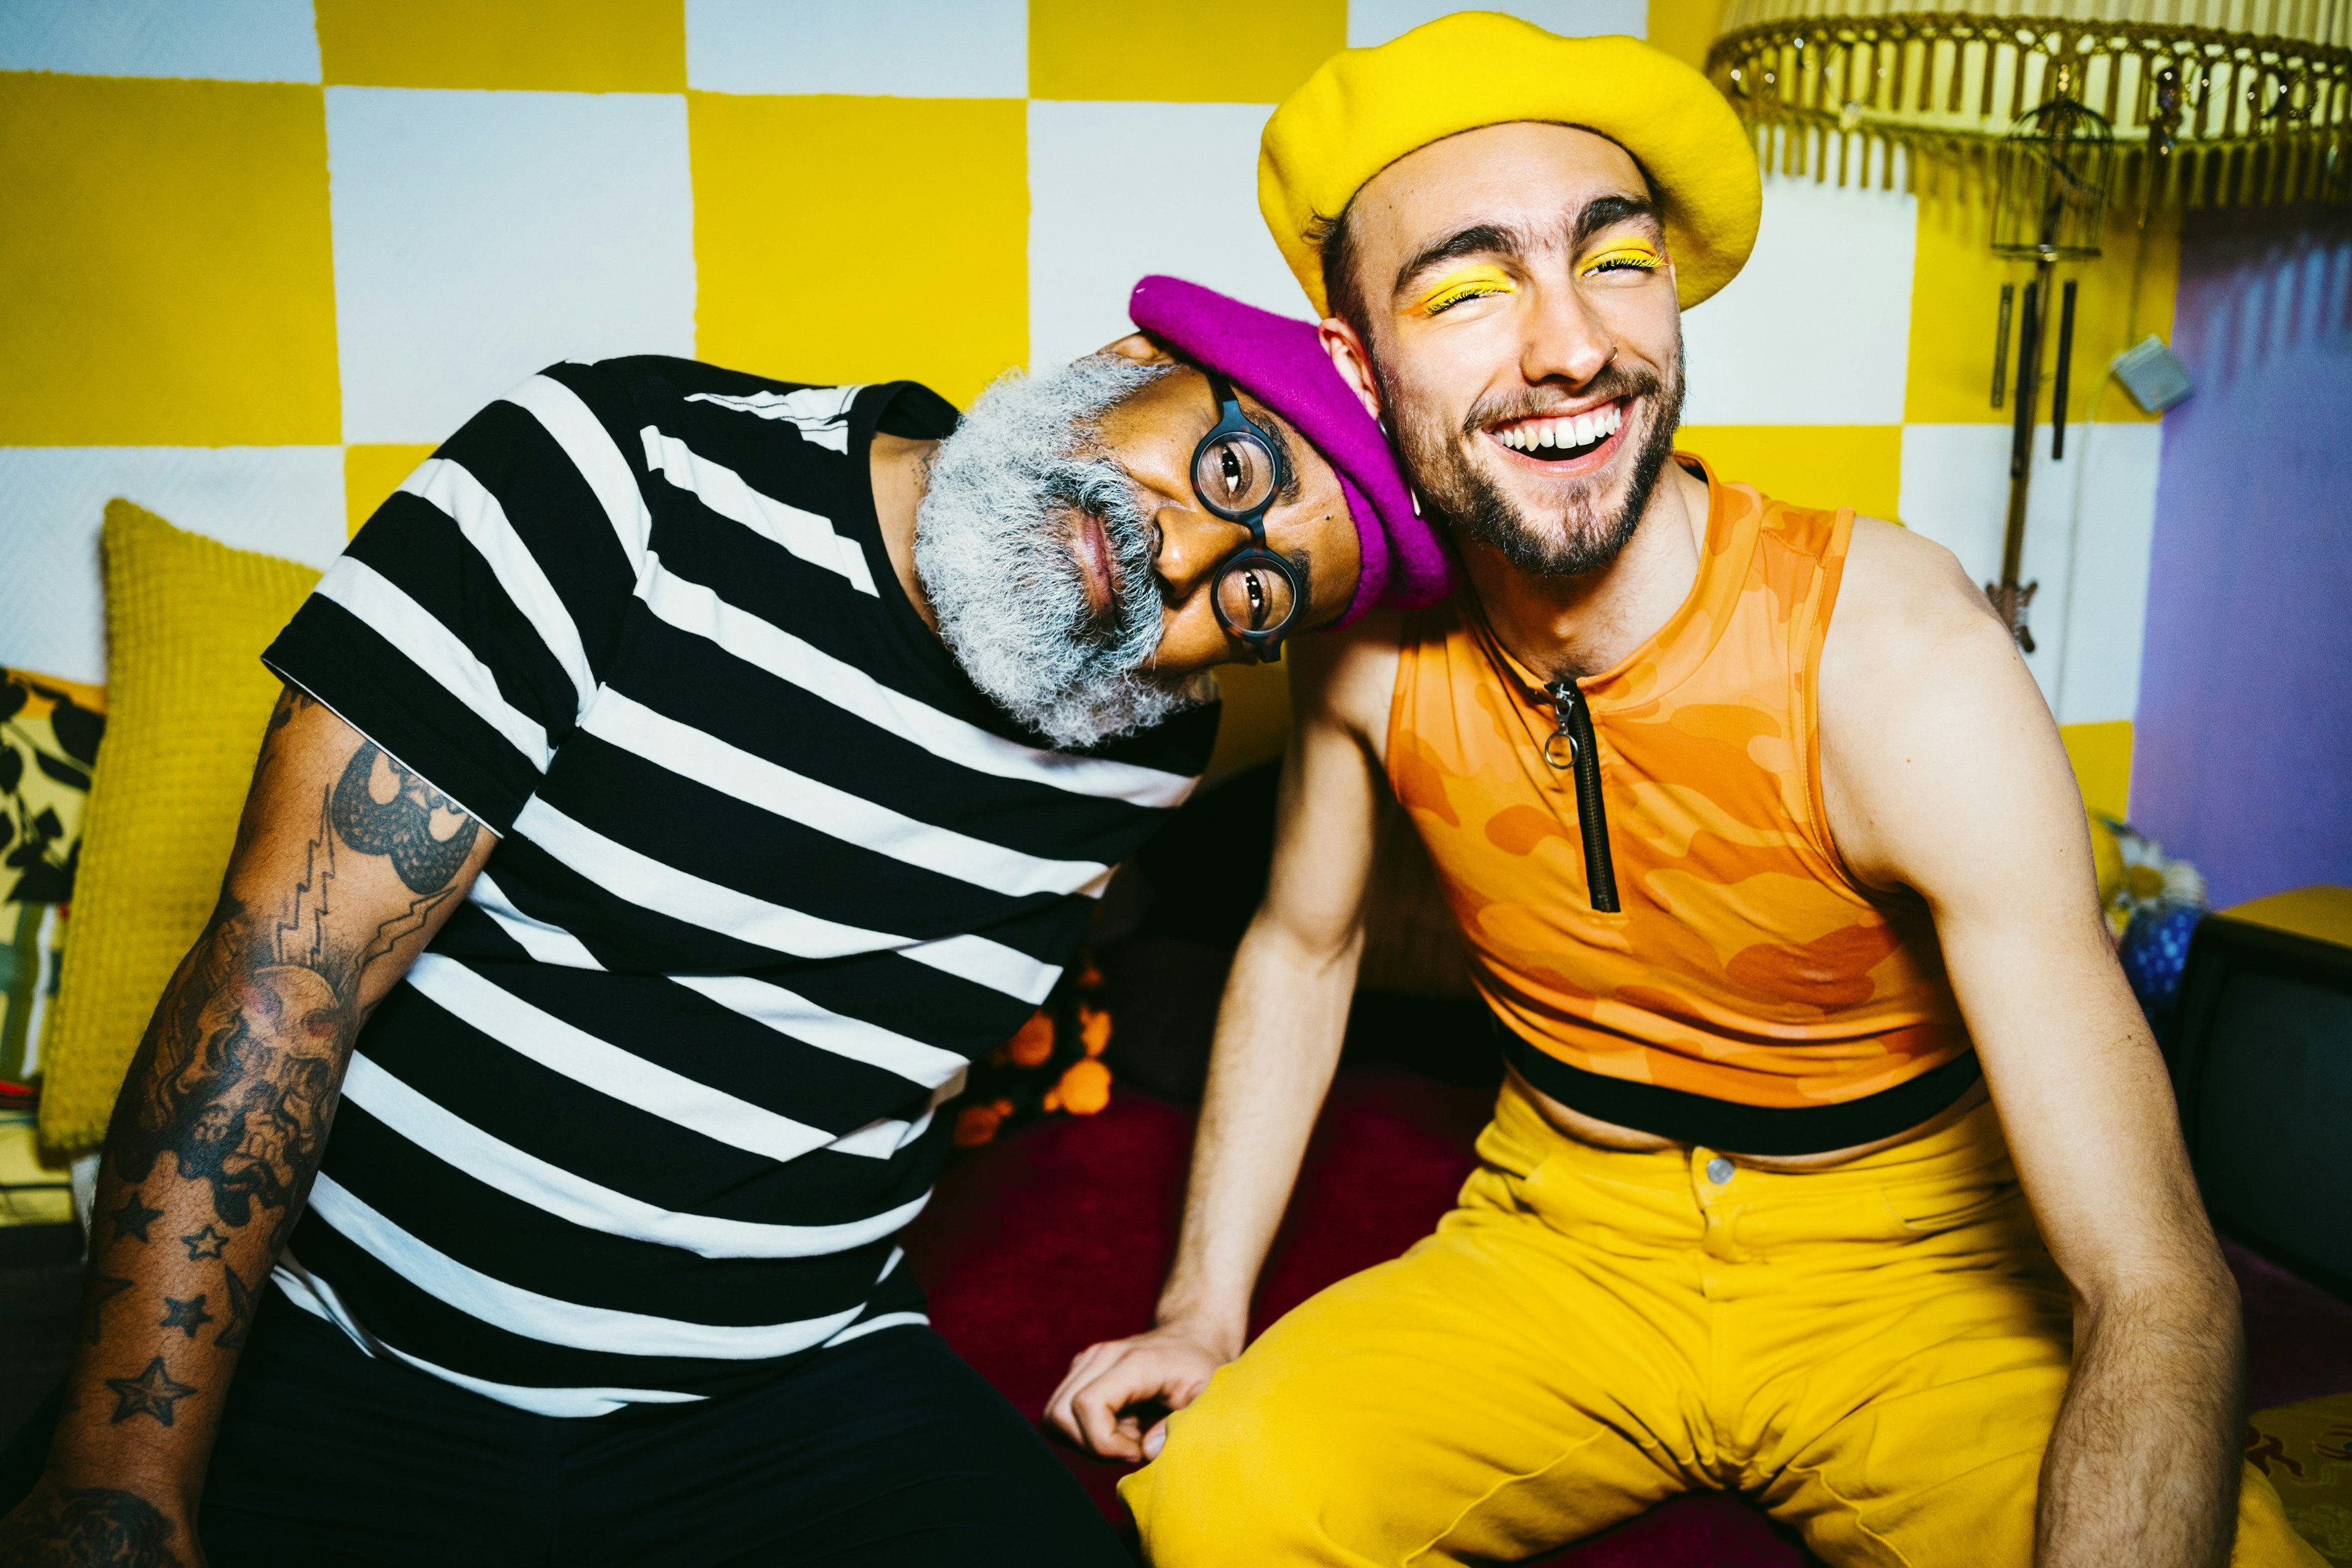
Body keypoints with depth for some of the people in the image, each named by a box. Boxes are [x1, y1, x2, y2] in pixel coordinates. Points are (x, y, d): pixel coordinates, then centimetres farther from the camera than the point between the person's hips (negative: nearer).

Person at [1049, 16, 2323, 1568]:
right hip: (1564, 1239, 2)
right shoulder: (1369, 636, -11)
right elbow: (1304, 948, 7)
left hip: (1914, 1261, -1)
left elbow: (2157, 1289, -26)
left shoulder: (1903, 659, -25)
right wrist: (1203, 1311, 0)